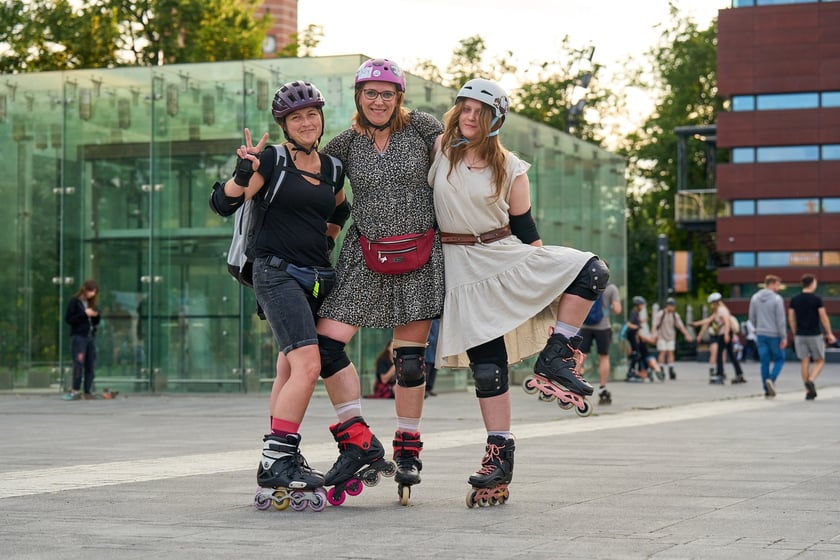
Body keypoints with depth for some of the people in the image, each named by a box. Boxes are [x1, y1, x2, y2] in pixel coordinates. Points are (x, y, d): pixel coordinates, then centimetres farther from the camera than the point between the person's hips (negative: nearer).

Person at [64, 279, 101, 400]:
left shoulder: (91, 303, 16)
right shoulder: (74, 301, -2)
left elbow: (97, 322, 21)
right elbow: (68, 319, -10)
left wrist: (96, 315, -2)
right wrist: (84, 314, -15)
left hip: (91, 336, 6)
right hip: (78, 336, -6)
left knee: (91, 365, 2)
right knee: (79, 363, -11)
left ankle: (88, 391, 3)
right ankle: (76, 391, -6)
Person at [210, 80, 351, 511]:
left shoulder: (331, 168, 13)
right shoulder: (274, 160, -5)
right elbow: (223, 203, -13)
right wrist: (243, 175, -29)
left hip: (318, 278, 6)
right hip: (278, 273, -6)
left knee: (290, 370, 8)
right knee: (307, 364, -19)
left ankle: (279, 465, 12)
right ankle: (276, 462, -16)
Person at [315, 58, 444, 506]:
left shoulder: (421, 127, -2)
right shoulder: (345, 144, 4)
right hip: (365, 257, 2)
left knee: (409, 359, 3)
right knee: (326, 340, -12)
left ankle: (408, 449, 21)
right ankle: (360, 442, -4)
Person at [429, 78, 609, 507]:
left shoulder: (510, 169, 2)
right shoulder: (439, 149, 2)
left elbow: (524, 226, 5)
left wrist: (546, 272, 2)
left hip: (508, 255, 2)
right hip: (463, 266, -2)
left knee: (591, 271, -17)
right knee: (487, 363, -7)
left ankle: (554, 357, -12)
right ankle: (499, 454, 1)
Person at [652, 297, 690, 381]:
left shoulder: (675, 315, 4)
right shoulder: (659, 314, -8)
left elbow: (681, 326, 5)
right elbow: (655, 325, -14)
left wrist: (686, 334, -4)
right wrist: (654, 334, -27)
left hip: (671, 337, 4)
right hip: (661, 337, -4)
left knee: (670, 352, -1)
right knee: (663, 352, -9)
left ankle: (671, 371, -2)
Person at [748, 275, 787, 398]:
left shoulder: (755, 298, 3)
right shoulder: (777, 299, -13)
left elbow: (752, 317, 8)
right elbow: (780, 320, -14)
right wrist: (784, 337, -10)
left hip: (761, 335, 5)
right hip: (774, 335, -5)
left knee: (765, 362, 8)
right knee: (779, 360, 10)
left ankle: (767, 390, 8)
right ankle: (771, 379, -14)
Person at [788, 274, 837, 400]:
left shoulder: (794, 299, 3)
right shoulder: (817, 299, -9)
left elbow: (791, 318, 5)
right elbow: (823, 317, -9)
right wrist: (829, 334, 0)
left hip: (800, 336, 4)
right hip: (814, 335, -4)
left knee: (805, 362, 7)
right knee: (820, 361, 9)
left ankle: (808, 391, 6)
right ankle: (811, 381, -16)